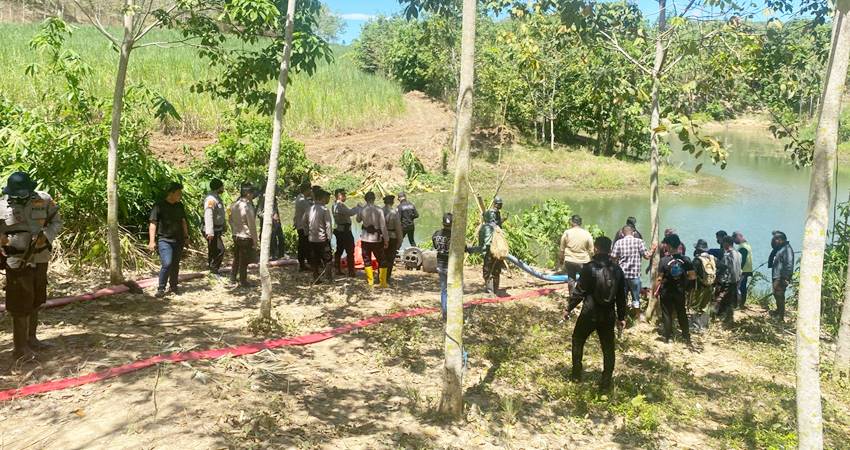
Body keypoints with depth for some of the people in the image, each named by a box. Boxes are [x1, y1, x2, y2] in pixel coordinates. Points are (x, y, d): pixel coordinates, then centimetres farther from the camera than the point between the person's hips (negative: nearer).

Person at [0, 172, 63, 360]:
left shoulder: (43, 200, -4)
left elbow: (57, 221, 5)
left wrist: (46, 236, -12)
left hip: (40, 258, 4)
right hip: (17, 261, -4)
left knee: (35, 301, 16)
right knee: (21, 304, -3)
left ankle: (31, 339, 32)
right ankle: (20, 348, 5)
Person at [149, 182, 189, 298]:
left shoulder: (179, 206, 10)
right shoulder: (159, 206, -8)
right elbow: (153, 224, -10)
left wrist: (186, 236, 19)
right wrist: (152, 241, -15)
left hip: (178, 240, 6)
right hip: (164, 240, -6)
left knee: (175, 265, 10)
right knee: (167, 264, -17)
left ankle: (173, 286, 25)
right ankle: (161, 289, -5)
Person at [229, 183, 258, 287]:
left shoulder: (234, 205, 2)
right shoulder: (248, 207, -21)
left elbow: (231, 220, 12)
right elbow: (252, 225, -18)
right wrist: (255, 239, -10)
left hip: (236, 236, 7)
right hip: (246, 237, -7)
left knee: (236, 258, 21)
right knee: (244, 261, 3)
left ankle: (233, 277, 31)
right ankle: (242, 282, 10)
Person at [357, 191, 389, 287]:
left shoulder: (362, 210, -6)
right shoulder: (379, 210, -12)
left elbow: (358, 220, 15)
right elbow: (383, 226, -12)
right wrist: (386, 240, -5)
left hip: (365, 239, 2)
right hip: (377, 239, -2)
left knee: (367, 260, 14)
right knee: (381, 261, 8)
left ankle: (370, 280, 18)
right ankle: (383, 282, 7)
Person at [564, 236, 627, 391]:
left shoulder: (589, 268, -13)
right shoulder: (617, 270, 1)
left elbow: (579, 291, -11)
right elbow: (621, 296, 6)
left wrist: (569, 308, 1)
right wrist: (621, 317, 16)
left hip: (589, 314, -3)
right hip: (608, 316, 3)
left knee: (578, 341, 18)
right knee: (608, 348, 12)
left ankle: (576, 374, 24)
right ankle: (605, 382, 13)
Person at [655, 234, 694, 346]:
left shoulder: (664, 260, -17)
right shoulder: (686, 260, -8)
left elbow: (660, 278, -15)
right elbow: (692, 276, -7)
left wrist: (656, 291, -3)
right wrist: (683, 278, 10)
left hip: (666, 292, -3)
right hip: (680, 292, 3)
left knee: (667, 314, 10)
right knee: (682, 314, 16)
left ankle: (667, 337, 17)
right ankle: (687, 338, 22)